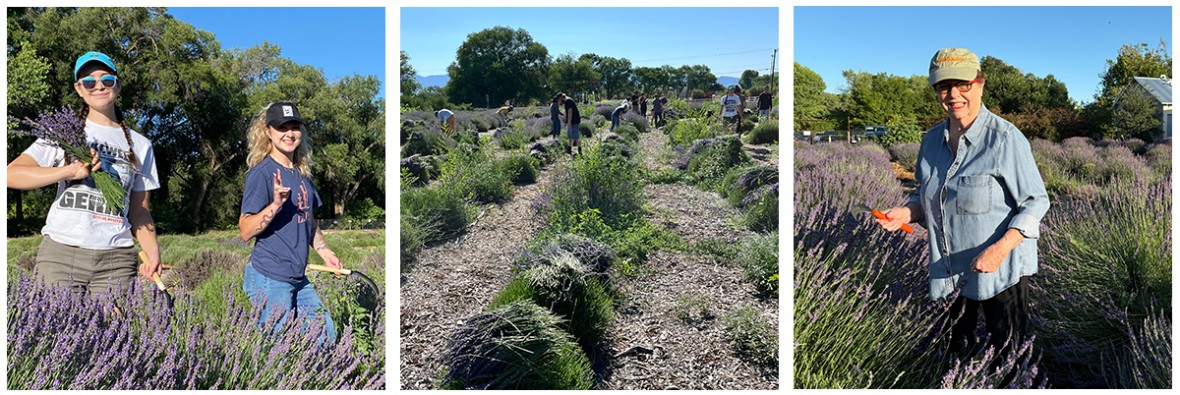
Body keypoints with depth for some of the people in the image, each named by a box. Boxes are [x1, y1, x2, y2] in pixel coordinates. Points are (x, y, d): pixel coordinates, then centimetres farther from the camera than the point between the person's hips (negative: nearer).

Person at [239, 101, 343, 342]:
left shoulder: (301, 173, 12)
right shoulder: (261, 173, -11)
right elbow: (245, 231, -17)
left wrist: (326, 253, 15)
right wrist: (276, 204, -30)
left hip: (298, 278, 8)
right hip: (269, 279, -8)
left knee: (326, 337, 13)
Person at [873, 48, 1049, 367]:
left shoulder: (1005, 138, -14)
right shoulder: (932, 140, 4)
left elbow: (1036, 201, -12)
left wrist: (1001, 248, -25)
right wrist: (905, 214, -6)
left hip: (1001, 270, -5)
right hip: (948, 270, 6)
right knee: (955, 353, 19)